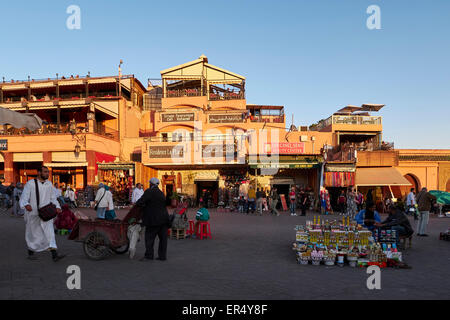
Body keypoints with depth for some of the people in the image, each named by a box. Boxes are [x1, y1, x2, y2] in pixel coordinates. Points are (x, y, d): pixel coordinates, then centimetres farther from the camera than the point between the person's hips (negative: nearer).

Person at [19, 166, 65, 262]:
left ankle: (54, 255, -15)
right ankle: (31, 252, 35)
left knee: (50, 232, -9)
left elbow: (52, 198, 13)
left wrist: (57, 207, -3)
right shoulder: (30, 183, -6)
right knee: (33, 234, 11)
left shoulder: (49, 184, 8)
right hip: (33, 213, -3)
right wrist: (26, 204, -33)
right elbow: (24, 197, -11)